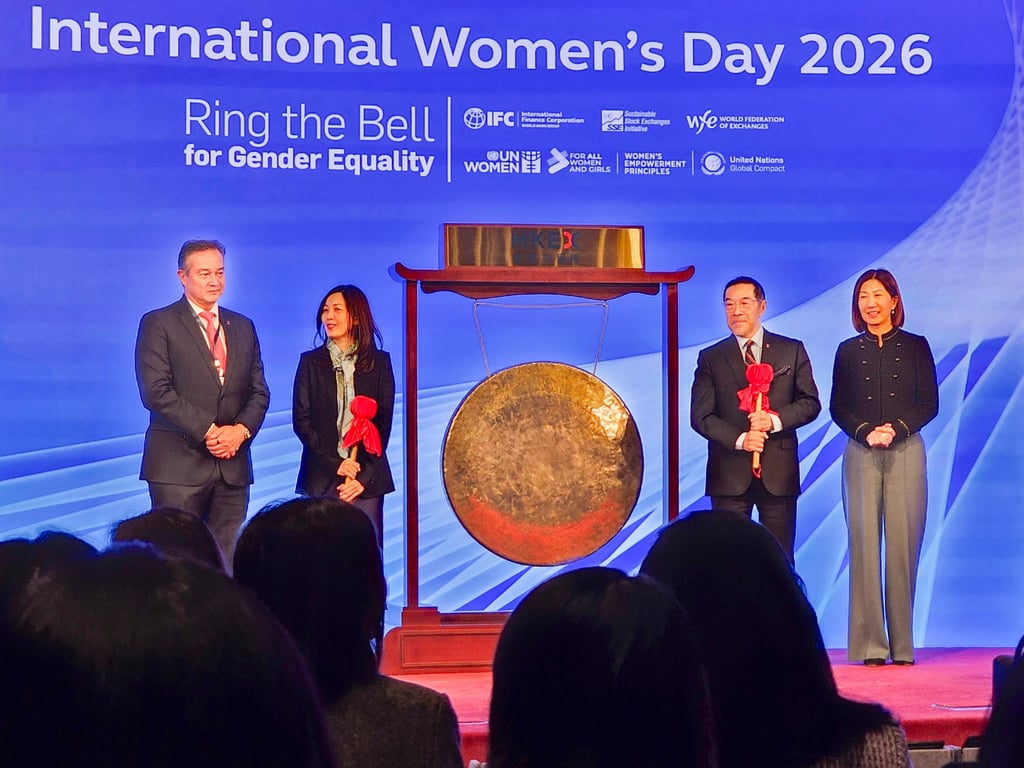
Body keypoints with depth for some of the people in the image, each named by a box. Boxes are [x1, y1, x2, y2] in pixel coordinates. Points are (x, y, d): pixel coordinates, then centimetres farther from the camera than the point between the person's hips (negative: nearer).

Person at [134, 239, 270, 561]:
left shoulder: (243, 327, 17)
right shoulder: (158, 324, 1)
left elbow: (259, 391, 14)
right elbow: (156, 391, -9)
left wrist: (241, 429, -6)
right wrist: (207, 431, -14)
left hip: (233, 464, 5)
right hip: (179, 464, -4)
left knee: (226, 562, 2)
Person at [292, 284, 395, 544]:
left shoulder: (379, 362, 6)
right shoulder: (311, 362, 7)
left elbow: (384, 421, 3)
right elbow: (301, 420, 2)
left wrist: (364, 475, -8)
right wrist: (335, 463, -11)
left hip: (368, 475, 0)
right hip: (320, 477, 0)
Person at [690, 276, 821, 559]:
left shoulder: (792, 350, 8)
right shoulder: (711, 358, 7)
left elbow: (810, 402, 6)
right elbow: (701, 416, 1)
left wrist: (776, 420, -13)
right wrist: (739, 439, -14)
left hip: (779, 471, 0)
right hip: (729, 472, 0)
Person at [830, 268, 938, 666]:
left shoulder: (916, 346, 8)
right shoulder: (848, 351, 11)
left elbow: (929, 403, 3)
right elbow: (837, 407, 7)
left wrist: (897, 429, -13)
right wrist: (866, 432, -11)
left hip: (906, 453, -1)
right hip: (860, 455, 1)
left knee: (903, 545, -4)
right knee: (864, 544, -4)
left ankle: (902, 644, 2)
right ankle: (870, 644, -1)